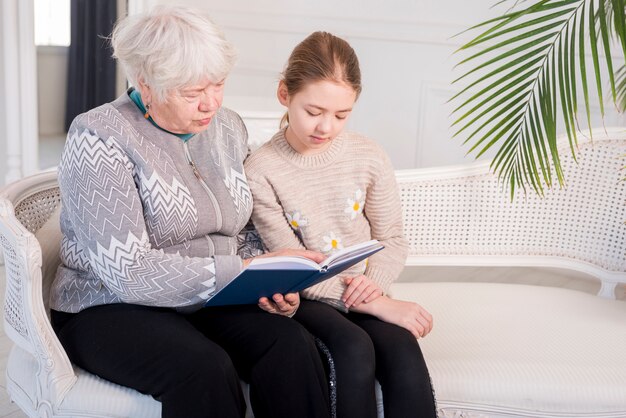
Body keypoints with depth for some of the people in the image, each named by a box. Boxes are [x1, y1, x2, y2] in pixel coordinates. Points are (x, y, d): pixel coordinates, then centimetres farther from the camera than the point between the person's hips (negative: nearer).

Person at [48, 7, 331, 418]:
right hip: (110, 310, -4)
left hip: (211, 302, 5)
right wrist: (244, 271, -24)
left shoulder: (229, 127, 7)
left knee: (292, 342, -25)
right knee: (204, 368, -34)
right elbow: (128, 272, -21)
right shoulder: (100, 138, -13)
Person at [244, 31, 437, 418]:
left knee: (403, 351, -26)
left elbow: (391, 239, 5)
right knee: (355, 350, -30)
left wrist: (373, 283, -17)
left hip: (364, 294, 3)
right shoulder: (261, 169, -13)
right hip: (306, 298, -2)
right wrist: (374, 304, -21)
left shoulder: (369, 157, -4)